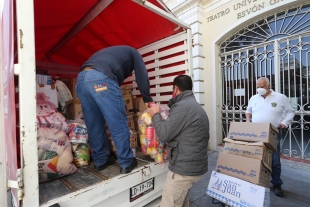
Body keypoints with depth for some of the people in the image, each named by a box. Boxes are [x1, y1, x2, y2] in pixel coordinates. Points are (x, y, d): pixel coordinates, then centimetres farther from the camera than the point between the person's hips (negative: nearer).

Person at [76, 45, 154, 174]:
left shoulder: (112, 52, 41)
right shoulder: (132, 52, 25)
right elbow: (142, 76, 12)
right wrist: (147, 99, 19)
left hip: (81, 78, 8)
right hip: (101, 79, -8)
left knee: (95, 126, 15)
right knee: (119, 125, 1)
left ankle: (100, 161, 28)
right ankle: (126, 163, 13)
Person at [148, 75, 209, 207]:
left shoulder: (182, 106, -19)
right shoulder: (197, 107, 14)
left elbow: (163, 134, -18)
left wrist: (155, 114, -3)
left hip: (184, 168, -10)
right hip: (197, 165, 10)